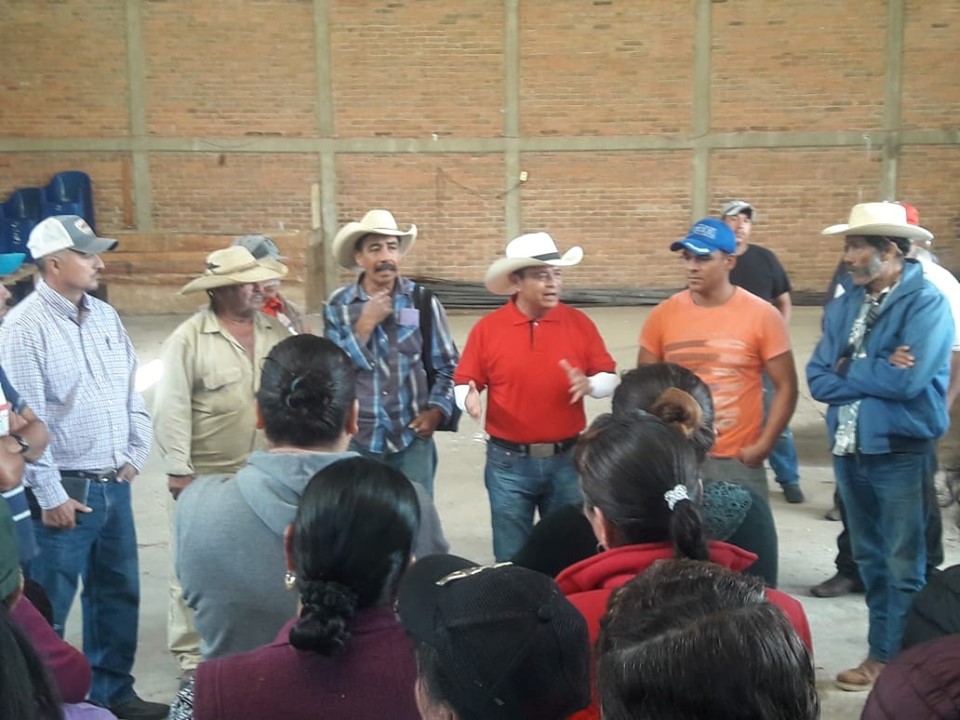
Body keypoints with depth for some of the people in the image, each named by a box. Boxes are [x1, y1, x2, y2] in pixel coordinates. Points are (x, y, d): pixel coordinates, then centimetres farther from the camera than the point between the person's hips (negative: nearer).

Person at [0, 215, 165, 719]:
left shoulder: (106, 317, 9)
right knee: (48, 609, 4)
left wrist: (135, 455, 9)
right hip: (66, 489, -7)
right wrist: (50, 496, -14)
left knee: (118, 593, 17)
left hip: (114, 484, 7)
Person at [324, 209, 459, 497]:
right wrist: (365, 325, -13)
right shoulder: (338, 305, 0)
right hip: (357, 439, 0)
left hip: (412, 437, 0)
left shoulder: (423, 301, -1)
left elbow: (447, 366, 4)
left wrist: (436, 410, -9)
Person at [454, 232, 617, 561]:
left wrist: (589, 385, -18)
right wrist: (469, 398, -22)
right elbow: (464, 383, 0)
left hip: (567, 459, 1)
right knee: (512, 559, 10)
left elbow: (609, 377, 4)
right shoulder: (487, 328, -4)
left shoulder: (579, 323, -1)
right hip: (508, 462, -1)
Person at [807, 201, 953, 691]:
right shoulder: (843, 306, 6)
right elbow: (819, 379, 0)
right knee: (869, 558, 17)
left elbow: (907, 380, -23)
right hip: (848, 449, 6)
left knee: (904, 563, 7)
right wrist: (875, 373, -15)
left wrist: (849, 368, -8)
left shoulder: (926, 303, -12)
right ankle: (883, 652, 32)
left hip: (902, 452, -6)